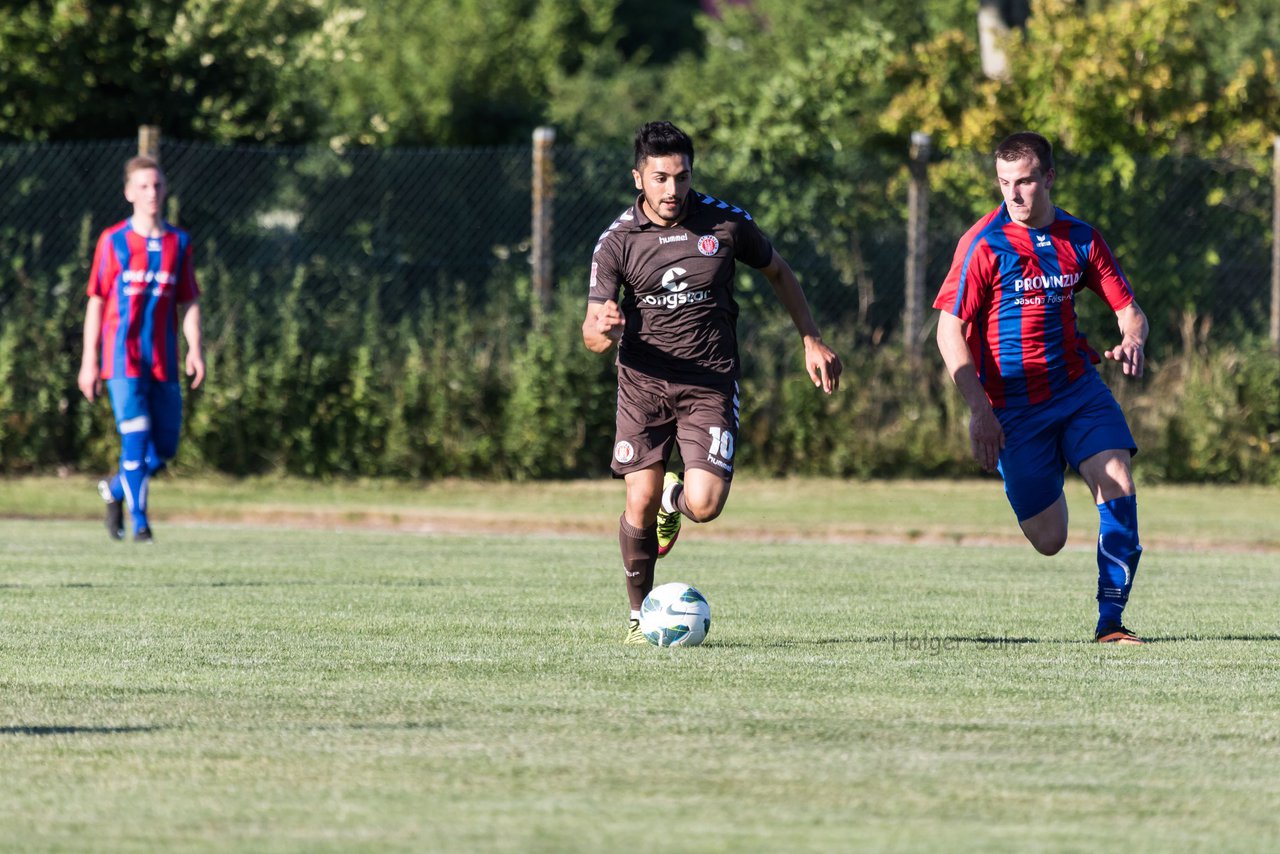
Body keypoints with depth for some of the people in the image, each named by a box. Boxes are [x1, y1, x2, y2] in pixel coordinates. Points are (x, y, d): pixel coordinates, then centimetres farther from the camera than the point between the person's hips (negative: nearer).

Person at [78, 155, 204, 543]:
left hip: (164, 362, 4)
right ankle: (139, 522, -8)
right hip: (123, 359, -4)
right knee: (136, 437, -15)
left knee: (164, 449, 6)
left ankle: (115, 489, 32)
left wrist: (195, 351, -4)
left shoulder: (179, 243, 9)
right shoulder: (113, 242, 1)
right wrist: (89, 361, -1)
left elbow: (189, 303, 10)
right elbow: (96, 302, 2)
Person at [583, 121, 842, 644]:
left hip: (711, 383, 0)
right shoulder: (617, 242, -6)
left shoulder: (726, 222, -4)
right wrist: (602, 328, -33)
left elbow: (778, 273, 15)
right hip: (644, 383, 0)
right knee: (640, 504, -6)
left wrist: (812, 342, 13)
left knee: (704, 506, -15)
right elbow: (592, 336, -8)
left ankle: (675, 498, 24)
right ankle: (638, 615, 17)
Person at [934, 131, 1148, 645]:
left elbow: (1128, 309, 8)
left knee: (1117, 485, -21)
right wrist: (979, 409, -19)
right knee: (1048, 539, 0)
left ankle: (1110, 621, -12)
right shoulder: (984, 244, -10)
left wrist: (1132, 342, -18)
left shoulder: (1080, 239, 2)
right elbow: (950, 331, -11)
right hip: (1012, 406, -3)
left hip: (1078, 387, 3)